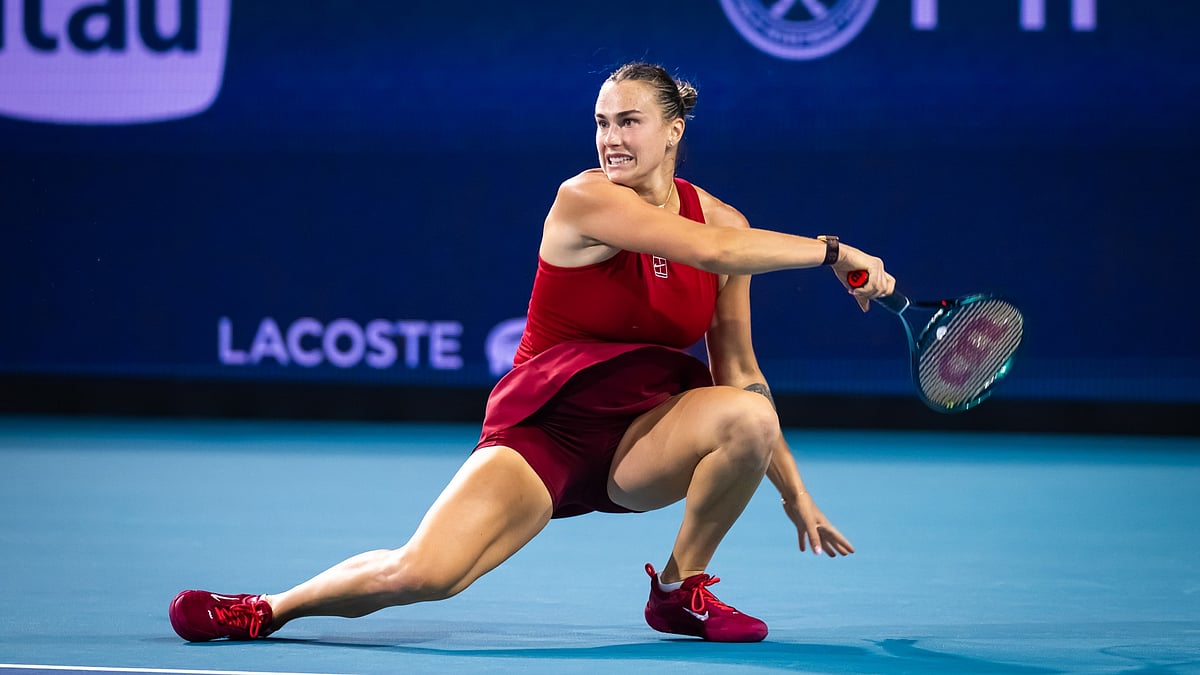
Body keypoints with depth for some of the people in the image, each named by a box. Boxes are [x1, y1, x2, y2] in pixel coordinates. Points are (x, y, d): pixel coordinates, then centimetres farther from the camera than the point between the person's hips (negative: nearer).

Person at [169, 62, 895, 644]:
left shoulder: (720, 218, -1)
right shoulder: (586, 199, -15)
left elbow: (739, 375, 5)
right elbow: (714, 251, -29)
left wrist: (794, 492, 2)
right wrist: (833, 251, -20)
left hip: (643, 438, 4)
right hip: (544, 432, -4)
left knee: (747, 415, -29)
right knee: (422, 572, -24)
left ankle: (682, 589, -4)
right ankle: (268, 609, 6)